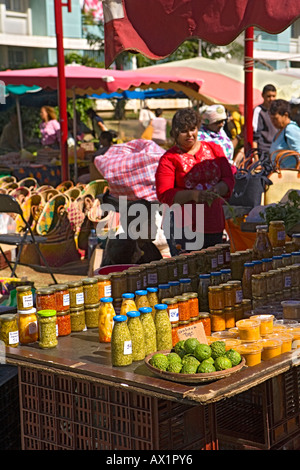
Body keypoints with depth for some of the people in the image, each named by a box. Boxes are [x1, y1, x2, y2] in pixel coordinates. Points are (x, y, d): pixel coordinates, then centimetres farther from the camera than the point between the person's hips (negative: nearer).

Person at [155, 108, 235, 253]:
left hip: (214, 225, 4)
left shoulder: (214, 149, 12)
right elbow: (164, 194, -7)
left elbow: (229, 179, 10)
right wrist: (193, 194, -20)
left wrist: (217, 189, -13)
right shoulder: (169, 159, 0)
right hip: (183, 227, -4)